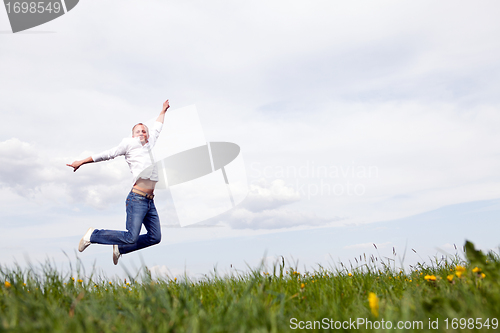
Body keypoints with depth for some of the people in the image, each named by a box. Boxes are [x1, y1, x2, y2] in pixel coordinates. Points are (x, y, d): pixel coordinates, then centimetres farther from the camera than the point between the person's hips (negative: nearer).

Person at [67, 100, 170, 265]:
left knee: (155, 237, 2)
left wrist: (163, 111, 50)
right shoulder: (129, 143, 5)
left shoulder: (149, 145, 22)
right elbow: (107, 154, 10)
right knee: (131, 237, -13)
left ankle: (120, 248, 19)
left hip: (150, 201, 7)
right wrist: (81, 162, 13)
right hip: (137, 198, -7)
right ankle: (93, 235, 8)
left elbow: (156, 129, 39)